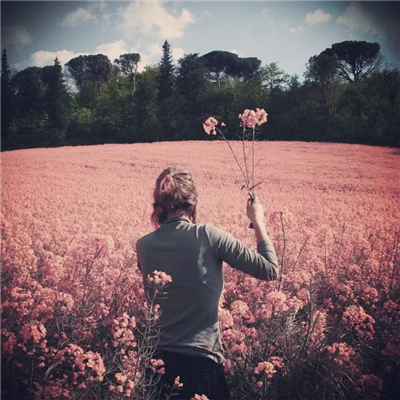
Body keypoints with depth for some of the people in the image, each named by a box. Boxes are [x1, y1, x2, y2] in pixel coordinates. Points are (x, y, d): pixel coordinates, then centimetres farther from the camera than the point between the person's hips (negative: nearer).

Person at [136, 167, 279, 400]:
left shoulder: (143, 247, -1)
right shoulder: (208, 236, -14)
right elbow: (270, 271, -10)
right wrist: (258, 221, 2)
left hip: (157, 359, 4)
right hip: (201, 361, -4)